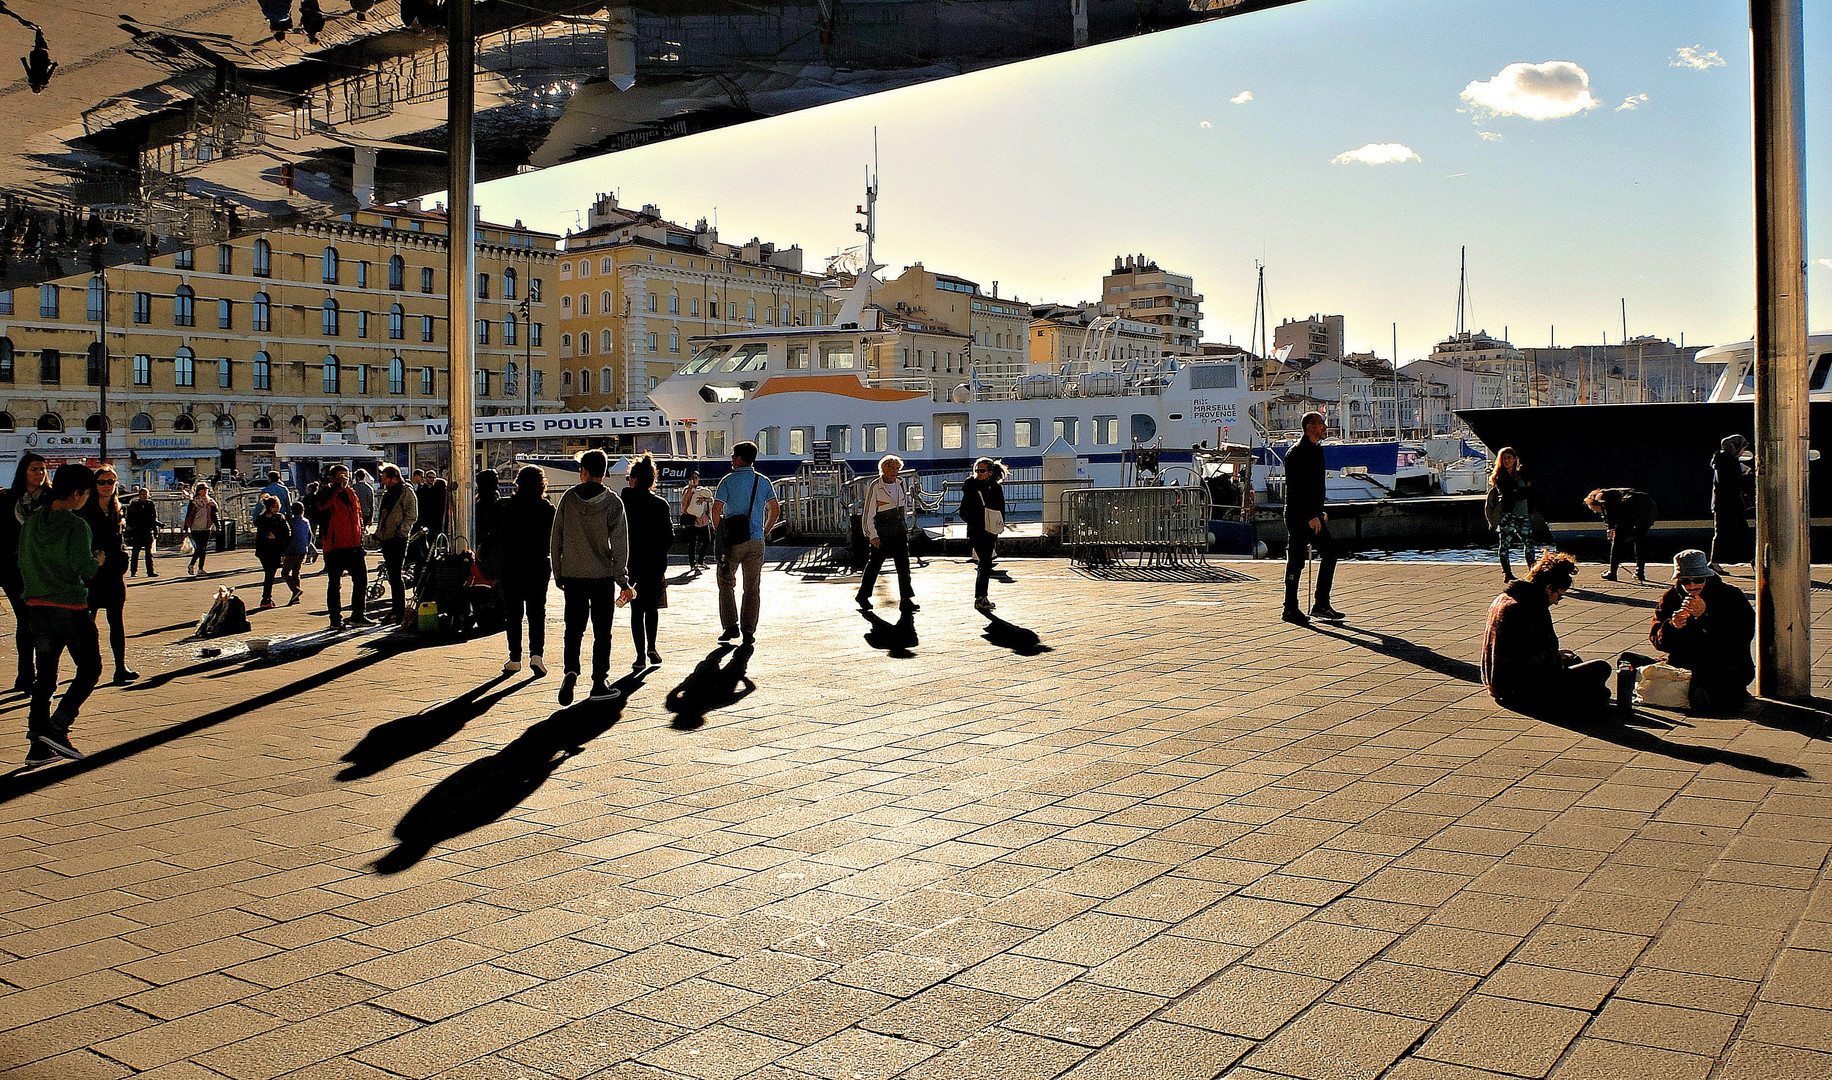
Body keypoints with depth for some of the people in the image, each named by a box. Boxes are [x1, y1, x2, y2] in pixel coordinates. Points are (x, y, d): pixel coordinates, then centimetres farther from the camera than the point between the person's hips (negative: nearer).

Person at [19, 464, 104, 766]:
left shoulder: (31, 523, 8)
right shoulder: (76, 526, -14)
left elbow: (23, 564, 13)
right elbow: (83, 569, -19)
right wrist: (97, 561, 2)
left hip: (38, 606, 7)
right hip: (71, 607, -7)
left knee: (44, 676, 11)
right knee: (89, 668, 7)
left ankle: (39, 746, 10)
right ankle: (57, 728, -6)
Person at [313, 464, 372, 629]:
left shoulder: (351, 494, 16)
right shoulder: (327, 493, -4)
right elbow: (323, 504, -28)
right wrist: (337, 486, -28)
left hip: (354, 546, 6)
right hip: (335, 546, -6)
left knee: (361, 579, 9)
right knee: (335, 584, 1)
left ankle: (357, 616, 20)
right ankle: (336, 619, 8)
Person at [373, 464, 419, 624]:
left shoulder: (406, 492, -6)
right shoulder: (387, 493, 18)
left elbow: (412, 516, -12)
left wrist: (400, 532, -17)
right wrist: (379, 532, 18)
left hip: (398, 539, -8)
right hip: (386, 539, 8)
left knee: (396, 575, -10)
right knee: (392, 576, 13)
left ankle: (401, 612, -7)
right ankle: (396, 607, 21)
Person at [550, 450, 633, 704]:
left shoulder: (568, 498, 0)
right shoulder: (613, 502, -5)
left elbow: (555, 539, 4)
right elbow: (619, 545, -6)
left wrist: (558, 574, 12)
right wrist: (623, 581, -4)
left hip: (572, 575, 1)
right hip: (602, 576, -1)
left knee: (573, 628, 10)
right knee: (602, 631, 7)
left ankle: (571, 671, -12)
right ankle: (599, 683, 11)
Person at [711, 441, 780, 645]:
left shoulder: (728, 481, -5)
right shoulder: (764, 482, 4)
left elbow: (716, 509, -11)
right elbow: (775, 509, 1)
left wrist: (718, 532, 4)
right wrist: (766, 531, 11)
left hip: (732, 541, -2)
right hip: (756, 540, 2)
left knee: (726, 583, 14)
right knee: (752, 587, 7)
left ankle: (730, 626, 8)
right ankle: (749, 632, 5)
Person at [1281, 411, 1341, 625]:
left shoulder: (1316, 450, 17)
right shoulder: (1296, 453, -13)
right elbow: (1297, 488, -20)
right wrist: (1311, 516, -24)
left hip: (1312, 515, 10)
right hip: (1298, 516, -10)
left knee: (1329, 553, 8)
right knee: (1296, 561, -5)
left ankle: (1321, 605, 13)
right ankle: (1290, 609, 2)